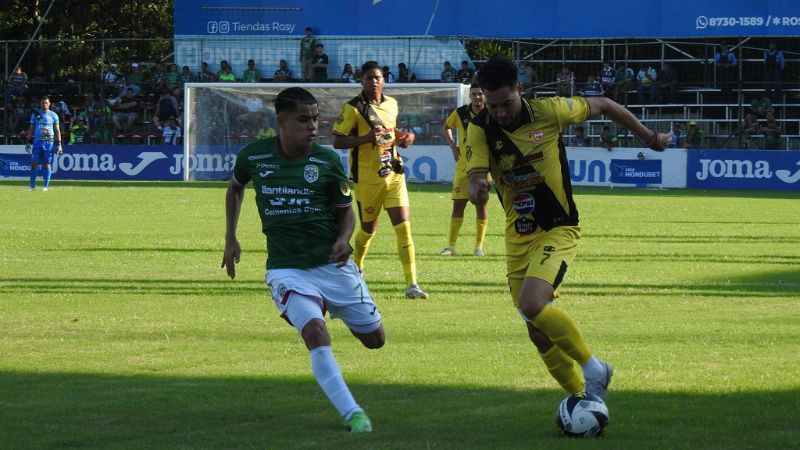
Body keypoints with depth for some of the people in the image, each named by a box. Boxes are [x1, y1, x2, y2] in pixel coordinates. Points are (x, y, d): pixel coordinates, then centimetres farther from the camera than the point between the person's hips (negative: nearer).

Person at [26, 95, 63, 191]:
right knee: (34, 163, -5)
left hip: (49, 142, -1)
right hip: (37, 141, 1)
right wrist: (29, 142, 7)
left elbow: (57, 131, 7)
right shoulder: (35, 114, 10)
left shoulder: (53, 115, 6)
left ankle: (46, 186, 1)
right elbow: (31, 129, 14)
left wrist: (58, 144, 0)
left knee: (47, 164, -2)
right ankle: (32, 186, -1)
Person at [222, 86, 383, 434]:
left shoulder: (327, 161, -6)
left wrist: (344, 238, -16)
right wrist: (230, 238, 14)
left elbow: (346, 210, 6)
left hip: (332, 264, 2)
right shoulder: (253, 157, -5)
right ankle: (352, 415, -24)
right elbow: (235, 187, 18)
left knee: (375, 340, 11)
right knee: (316, 335, -27)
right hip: (287, 270, -2)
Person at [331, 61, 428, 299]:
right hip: (366, 178, -4)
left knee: (404, 227, -7)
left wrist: (403, 137, 6)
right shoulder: (353, 108, -9)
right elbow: (337, 141, -12)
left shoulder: (391, 104, 9)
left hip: (393, 174, 4)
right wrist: (366, 138, -25)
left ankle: (412, 284, -9)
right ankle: (356, 269, 38)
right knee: (368, 229, 8)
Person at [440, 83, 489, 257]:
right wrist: (452, 145, 4)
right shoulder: (460, 113, -1)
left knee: (481, 204, 1)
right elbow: (446, 127, 17)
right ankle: (451, 245, 7)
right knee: (458, 204, 1)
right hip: (463, 165, 1)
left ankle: (479, 246, 9)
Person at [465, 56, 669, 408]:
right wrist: (477, 190, -42)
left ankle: (592, 368, -8)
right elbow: (475, 178, -16)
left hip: (558, 230, -4)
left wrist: (648, 137, 10)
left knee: (532, 306, -26)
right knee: (538, 332, 5)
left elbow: (601, 105, 1)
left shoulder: (548, 112, -14)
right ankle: (581, 397, 23)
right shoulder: (480, 129, -8)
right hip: (517, 237, 4)